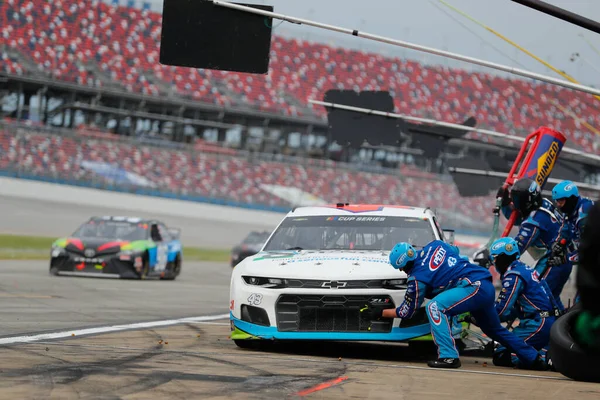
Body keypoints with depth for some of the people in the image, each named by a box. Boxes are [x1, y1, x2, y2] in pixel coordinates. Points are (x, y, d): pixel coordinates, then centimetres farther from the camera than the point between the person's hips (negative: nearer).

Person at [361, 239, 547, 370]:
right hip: (488, 287, 9)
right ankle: (533, 358, 38)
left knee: (435, 307, -18)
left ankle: (448, 356, -22)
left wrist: (380, 313, 11)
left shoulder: (417, 277, -9)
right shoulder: (434, 246, 8)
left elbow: (406, 311, 2)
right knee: (494, 329, 27)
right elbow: (455, 252, 28)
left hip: (474, 288, -9)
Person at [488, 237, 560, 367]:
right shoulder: (526, 269, 18)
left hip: (538, 325, -9)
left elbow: (502, 311, -14)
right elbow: (516, 309, 19)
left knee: (501, 357, -10)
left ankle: (544, 359, -20)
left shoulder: (513, 275, -11)